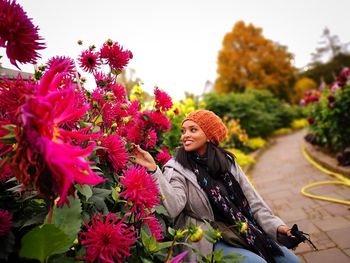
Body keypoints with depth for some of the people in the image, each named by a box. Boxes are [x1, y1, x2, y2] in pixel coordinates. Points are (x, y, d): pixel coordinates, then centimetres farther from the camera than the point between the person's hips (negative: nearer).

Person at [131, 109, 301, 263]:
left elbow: (252, 199, 8)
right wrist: (153, 170, -36)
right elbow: (172, 208, -28)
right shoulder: (176, 168, -11)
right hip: (210, 241, -5)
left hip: (245, 233, 6)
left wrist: (275, 225, 0)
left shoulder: (227, 161, 4)